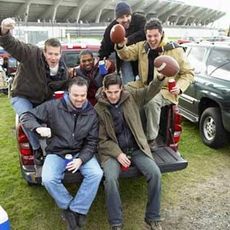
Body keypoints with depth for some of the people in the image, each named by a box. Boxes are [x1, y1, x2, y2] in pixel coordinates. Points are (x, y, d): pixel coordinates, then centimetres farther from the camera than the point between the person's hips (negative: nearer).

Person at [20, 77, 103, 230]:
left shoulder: (91, 113, -4)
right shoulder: (53, 106, -11)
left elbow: (91, 142, -1)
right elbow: (26, 116, -5)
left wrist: (81, 159, -19)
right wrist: (39, 128, -27)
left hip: (82, 153, 2)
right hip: (57, 153, -1)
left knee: (96, 174, -24)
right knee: (48, 180, -28)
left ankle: (76, 211, -8)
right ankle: (69, 207, 0)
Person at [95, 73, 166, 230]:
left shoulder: (131, 97, 2)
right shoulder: (98, 109, -5)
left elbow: (150, 92, 4)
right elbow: (101, 139, -6)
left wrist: (160, 78, -17)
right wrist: (118, 154, -17)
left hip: (136, 148, 2)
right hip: (113, 150, -2)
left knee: (155, 173, -19)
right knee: (110, 178, -29)